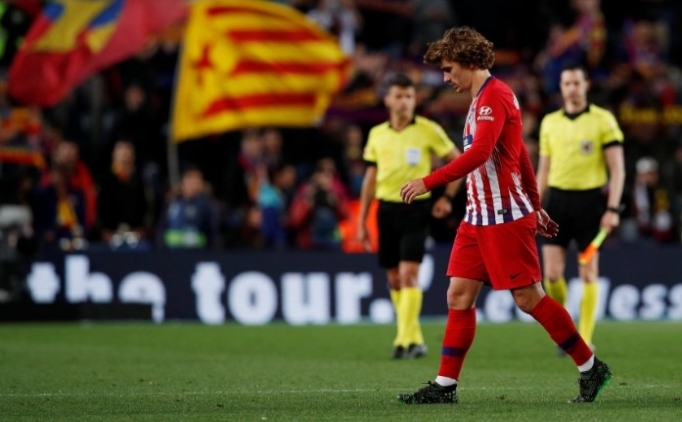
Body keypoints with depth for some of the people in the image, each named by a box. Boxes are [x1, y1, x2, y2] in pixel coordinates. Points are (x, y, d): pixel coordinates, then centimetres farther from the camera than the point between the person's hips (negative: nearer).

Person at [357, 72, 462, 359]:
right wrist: (362, 221, 12)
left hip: (416, 208, -5)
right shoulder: (377, 134, 8)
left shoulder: (428, 130, -4)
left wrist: (447, 197, -2)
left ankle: (406, 340, -16)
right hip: (387, 209, 5)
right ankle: (415, 339, 19)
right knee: (394, 280, 7)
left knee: (408, 274, -16)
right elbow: (370, 179, 14)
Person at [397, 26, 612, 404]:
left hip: (505, 217, -10)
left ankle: (591, 367, 5)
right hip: (478, 217, 10)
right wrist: (534, 204, 28)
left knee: (528, 297, -5)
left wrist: (428, 182, -26)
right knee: (459, 295, 3)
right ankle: (445, 385, 3)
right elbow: (519, 155, 24)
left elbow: (479, 153, -27)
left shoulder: (495, 96, -14)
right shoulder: (482, 100, 16)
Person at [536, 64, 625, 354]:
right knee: (552, 273, -4)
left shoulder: (603, 120, -2)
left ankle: (584, 339, 5)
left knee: (588, 273, -2)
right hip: (557, 199, 3)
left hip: (589, 200, -3)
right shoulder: (550, 123, 10)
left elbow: (617, 168, -4)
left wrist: (613, 208, -12)